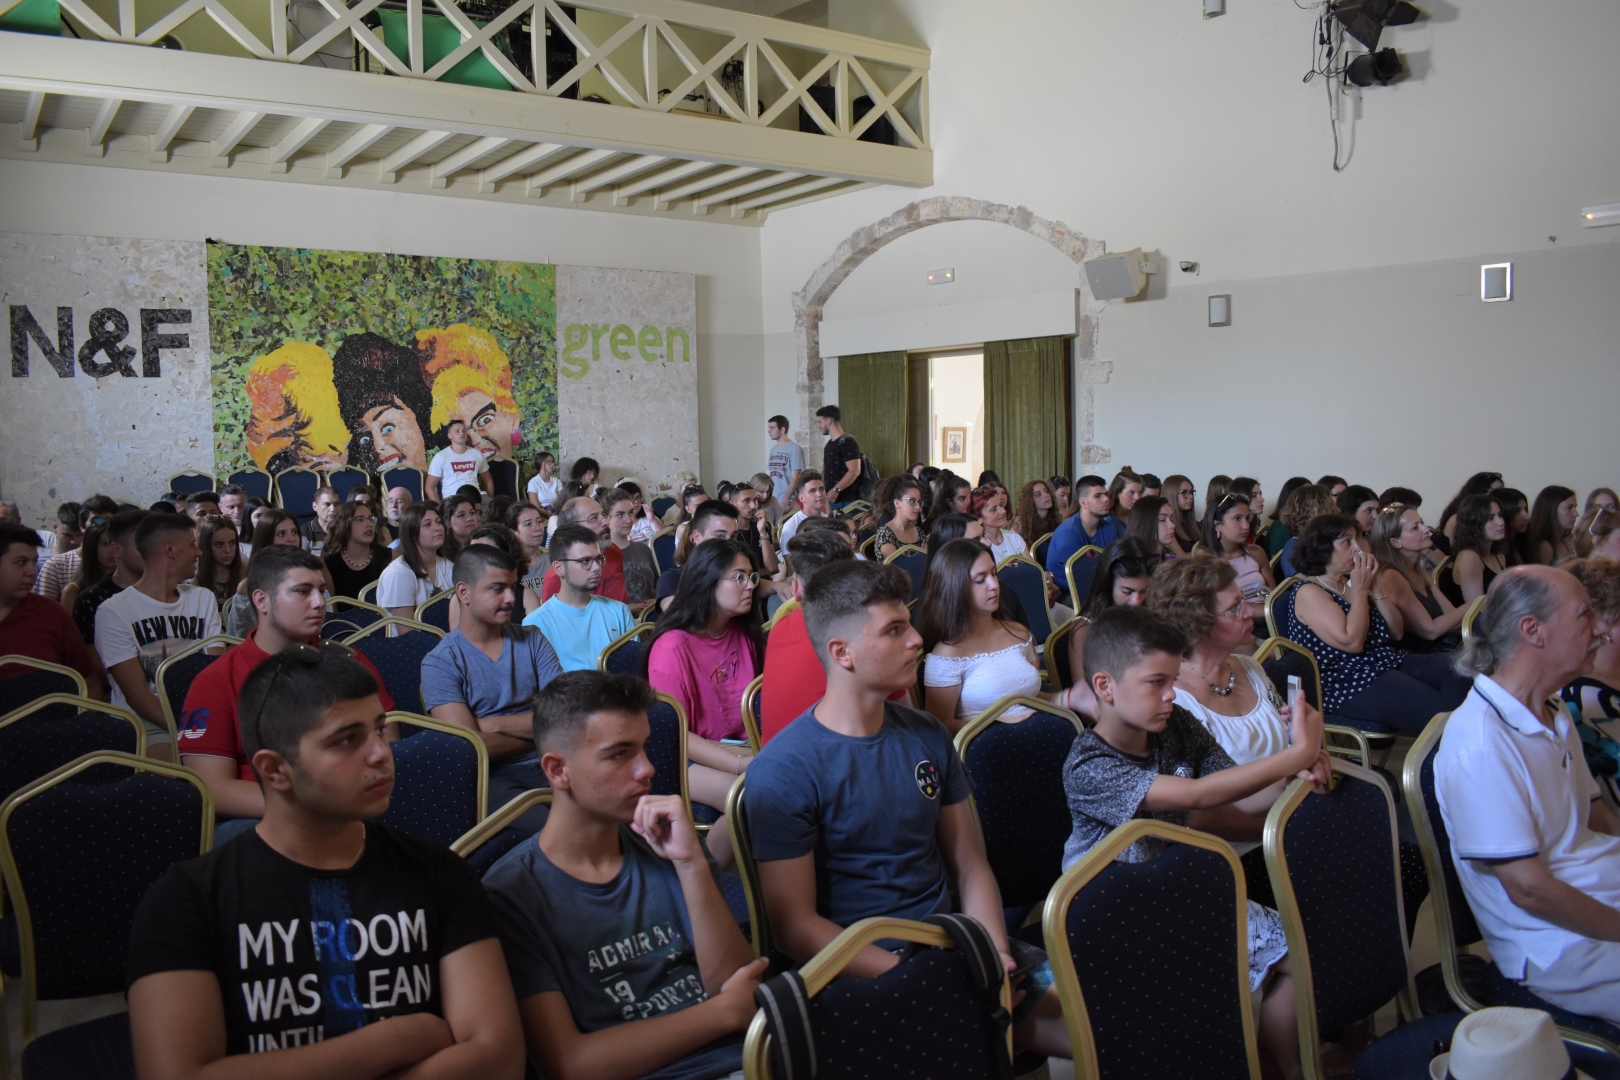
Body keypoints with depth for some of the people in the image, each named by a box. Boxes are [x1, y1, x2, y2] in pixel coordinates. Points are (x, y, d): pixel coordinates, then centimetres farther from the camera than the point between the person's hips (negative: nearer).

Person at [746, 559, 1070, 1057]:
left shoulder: (929, 737, 8)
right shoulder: (782, 770, -12)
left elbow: (970, 864, 11)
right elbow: (794, 925, -12)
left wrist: (996, 952, -7)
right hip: (865, 972, -5)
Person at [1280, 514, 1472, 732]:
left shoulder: (1350, 583, 15)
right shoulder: (1308, 593, -8)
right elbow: (1352, 642, -20)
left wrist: (1374, 588, 1)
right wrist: (1360, 590, -10)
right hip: (1347, 684, -9)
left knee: (1461, 674, -15)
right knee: (1444, 709, -26)